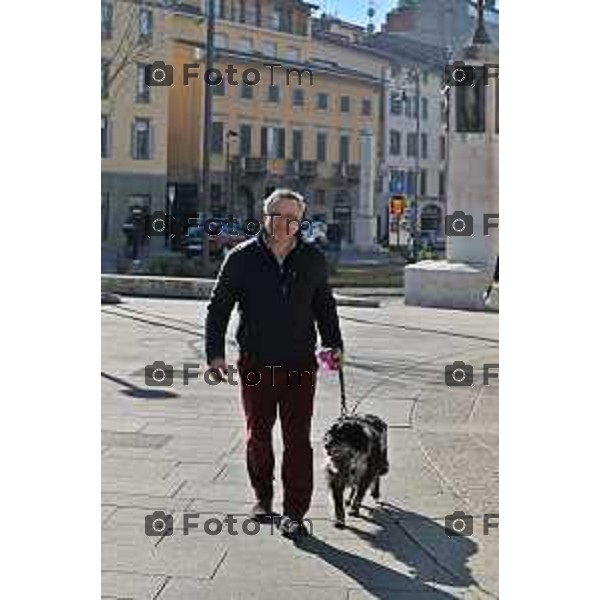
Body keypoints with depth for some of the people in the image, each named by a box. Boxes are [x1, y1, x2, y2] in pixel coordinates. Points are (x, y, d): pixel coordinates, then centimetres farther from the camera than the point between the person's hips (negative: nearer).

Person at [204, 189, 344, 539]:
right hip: (256, 363, 0)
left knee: (298, 438, -1)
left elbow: (325, 306, 17)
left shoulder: (313, 260, 3)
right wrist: (215, 353, -10)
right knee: (259, 434, 12)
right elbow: (218, 308, -1)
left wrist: (334, 344, 11)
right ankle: (263, 497, 31)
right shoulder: (243, 258, -3)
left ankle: (294, 513, 8)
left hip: (300, 364, 1)